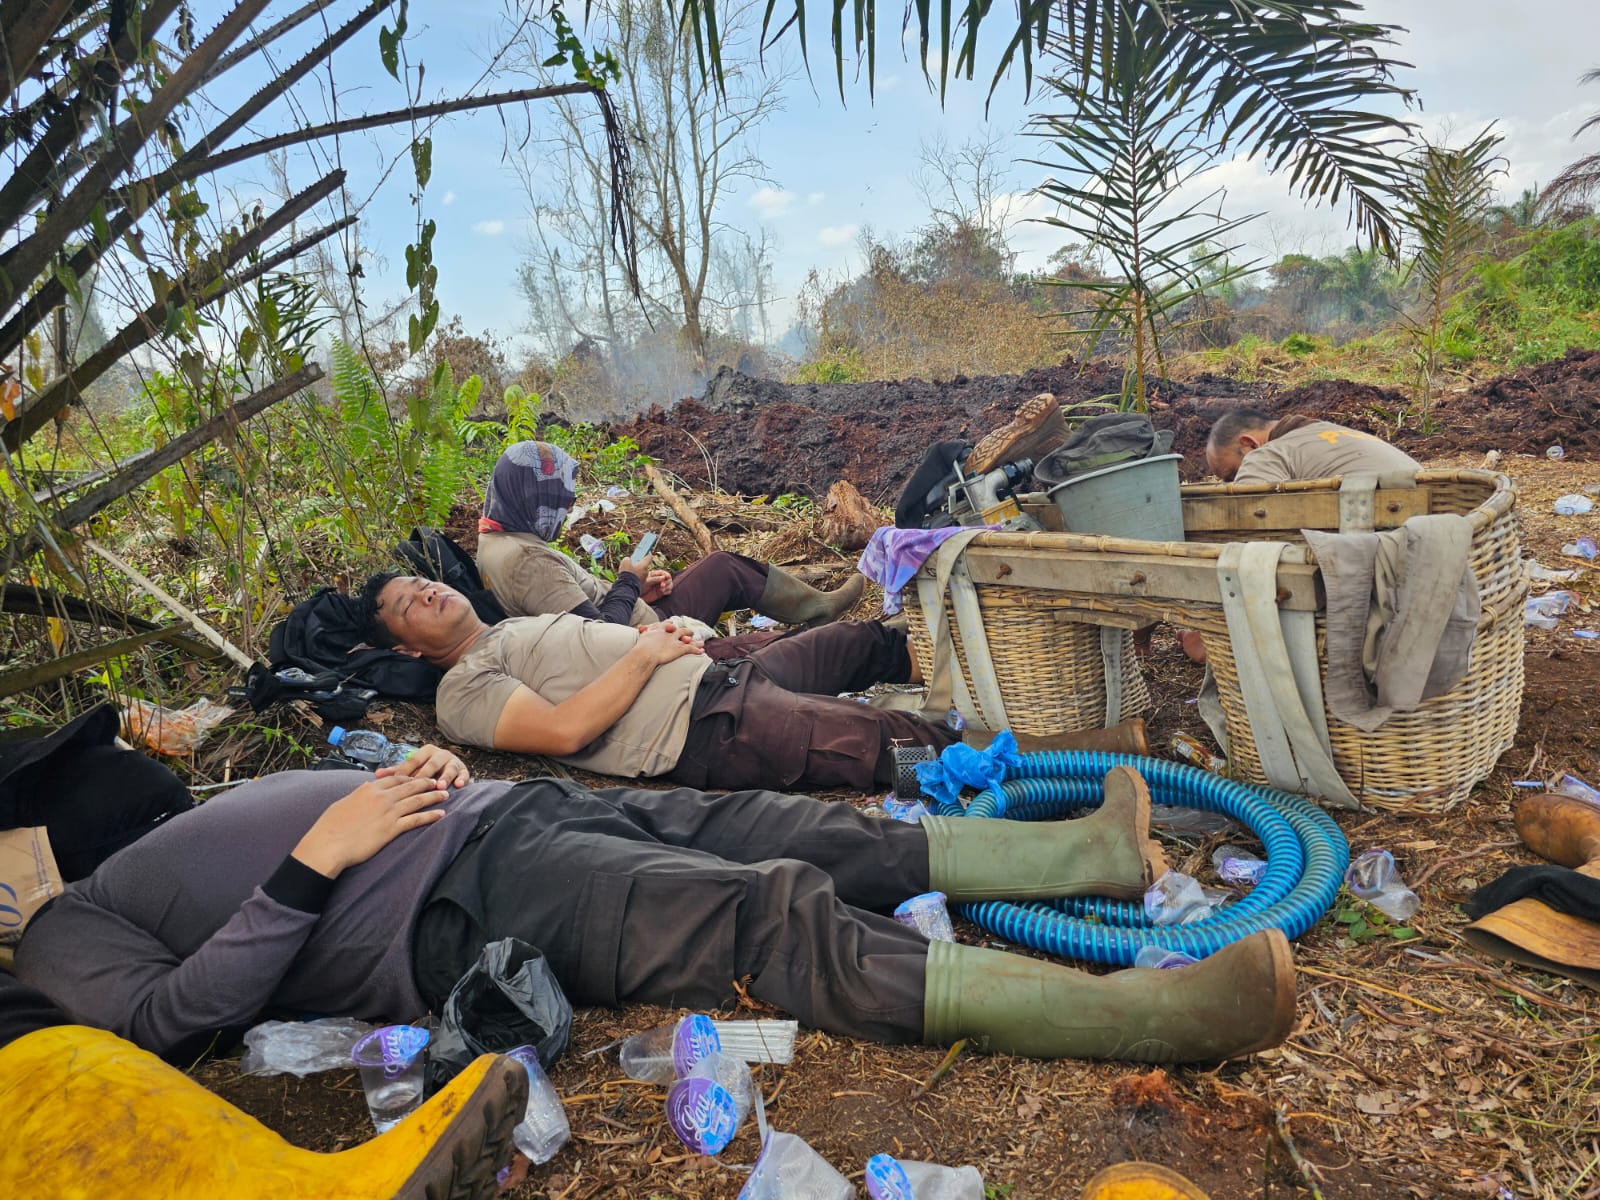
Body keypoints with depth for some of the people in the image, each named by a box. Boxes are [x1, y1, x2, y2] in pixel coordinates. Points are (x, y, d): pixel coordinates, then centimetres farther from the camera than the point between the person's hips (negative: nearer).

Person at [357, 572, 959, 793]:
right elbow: (564, 731, -19)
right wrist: (646, 655, -12)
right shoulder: (462, 690, -2)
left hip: (717, 667, 9)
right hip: (704, 729, -9)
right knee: (883, 741, -18)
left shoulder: (519, 624, 25)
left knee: (860, 639, 19)